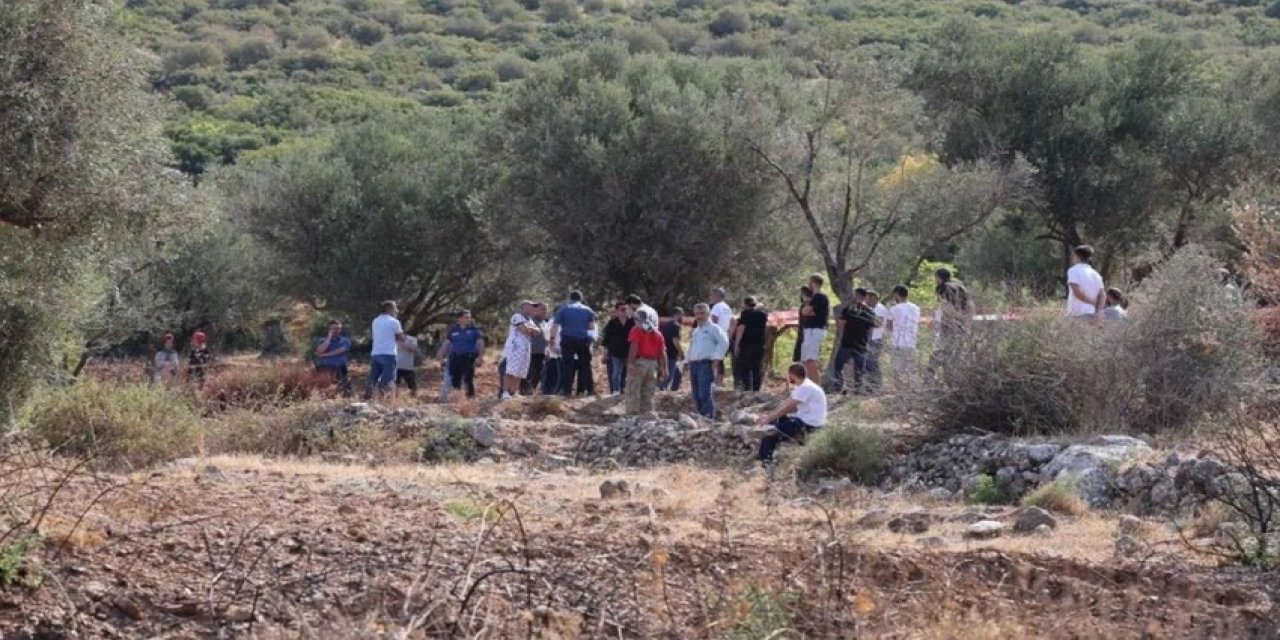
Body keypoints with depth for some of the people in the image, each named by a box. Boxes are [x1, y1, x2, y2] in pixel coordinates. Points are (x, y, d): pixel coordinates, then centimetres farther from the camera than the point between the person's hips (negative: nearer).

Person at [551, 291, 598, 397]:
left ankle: (566, 389, -8)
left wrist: (552, 339, 4)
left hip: (568, 340, -1)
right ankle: (589, 389, 2)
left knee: (567, 365, -1)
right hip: (584, 340, 1)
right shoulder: (588, 310, 10)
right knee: (585, 365, 6)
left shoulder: (563, 309, 6)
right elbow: (592, 327, 6)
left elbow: (555, 326, 0)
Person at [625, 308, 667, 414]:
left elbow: (634, 348, -15)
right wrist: (664, 368, 11)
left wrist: (630, 363, -16)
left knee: (633, 392, -1)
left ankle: (632, 414, -6)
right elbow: (662, 353, 7)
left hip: (639, 362, -5)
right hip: (653, 364, 5)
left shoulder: (637, 331, -6)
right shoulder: (658, 334, 9)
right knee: (648, 395, 12)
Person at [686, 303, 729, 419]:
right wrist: (689, 363, 19)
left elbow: (724, 342, -11)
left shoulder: (713, 328, 0)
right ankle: (701, 417, 11)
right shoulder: (695, 331, 24)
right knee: (697, 396, 6)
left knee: (705, 394, -17)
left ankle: (709, 417, -18)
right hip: (694, 365, 8)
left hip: (706, 364, -8)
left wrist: (715, 358, -15)